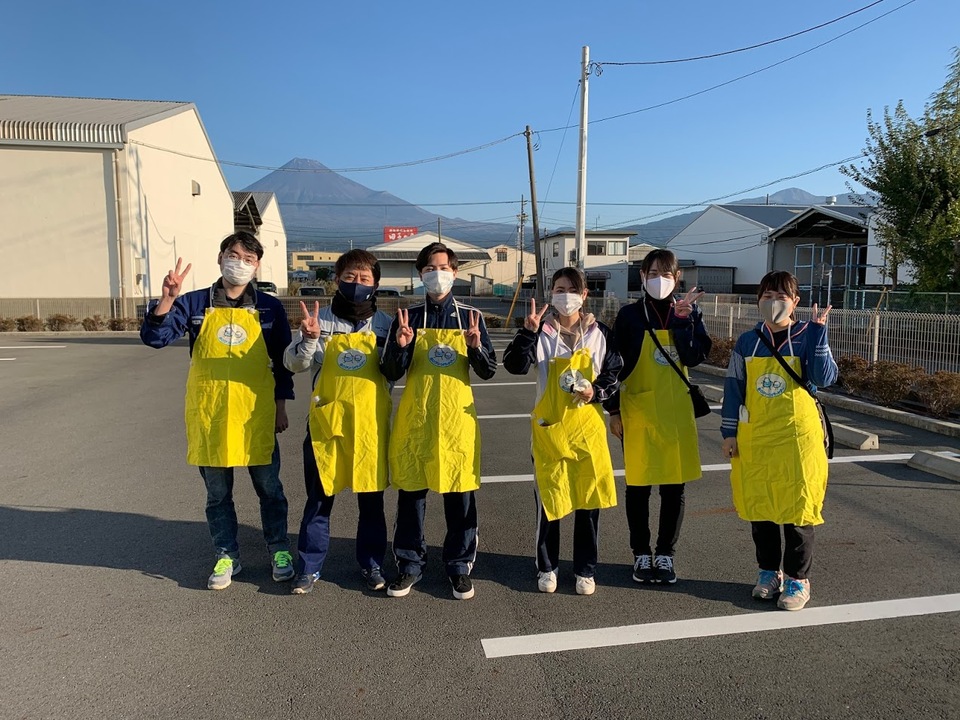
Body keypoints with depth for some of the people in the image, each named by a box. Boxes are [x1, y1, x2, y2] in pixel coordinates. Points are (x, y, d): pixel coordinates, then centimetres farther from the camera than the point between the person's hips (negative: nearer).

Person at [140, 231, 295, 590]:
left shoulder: (270, 308, 0)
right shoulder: (195, 304, 1)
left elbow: (282, 363, 5)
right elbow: (154, 337, -8)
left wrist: (281, 408, 3)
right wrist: (166, 299, -24)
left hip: (256, 415, -1)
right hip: (209, 415, 1)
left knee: (269, 487, 10)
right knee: (217, 492, 12)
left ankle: (279, 549, 29)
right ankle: (227, 556, 29)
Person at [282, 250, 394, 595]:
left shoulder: (385, 323, 4)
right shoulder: (319, 318, 2)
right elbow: (294, 363, -3)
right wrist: (308, 338, -20)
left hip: (371, 420, 1)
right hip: (327, 418, 0)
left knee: (371, 496, 9)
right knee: (319, 496, 8)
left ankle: (371, 563, 26)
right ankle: (309, 567, 22)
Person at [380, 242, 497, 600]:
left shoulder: (470, 316, 4)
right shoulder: (408, 317, 4)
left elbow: (488, 372, 2)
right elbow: (391, 374, 2)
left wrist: (475, 347, -18)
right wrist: (400, 346, -17)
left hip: (457, 418, 0)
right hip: (415, 418, 1)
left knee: (460, 493, 5)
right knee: (411, 491, 7)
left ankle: (459, 565, 21)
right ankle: (410, 563, 23)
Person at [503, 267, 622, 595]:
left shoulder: (599, 332, 2)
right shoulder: (542, 332, -3)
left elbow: (614, 373, 8)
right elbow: (515, 365, -16)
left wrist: (597, 391, -12)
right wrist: (528, 331, -29)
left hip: (588, 425, 1)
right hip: (550, 427, -1)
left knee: (590, 498, 7)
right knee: (548, 498, 6)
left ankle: (585, 569, 25)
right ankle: (547, 567, 25)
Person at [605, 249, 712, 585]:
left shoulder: (689, 312, 4)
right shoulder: (630, 315, -2)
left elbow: (694, 357, -9)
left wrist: (683, 319, -17)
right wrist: (614, 410, -3)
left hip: (676, 412, 2)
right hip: (638, 412, -2)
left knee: (674, 486, 8)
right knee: (638, 485, 6)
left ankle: (666, 553, 24)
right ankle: (641, 554, 23)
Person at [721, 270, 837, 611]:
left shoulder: (807, 337, -2)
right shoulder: (747, 342, 4)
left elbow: (824, 378, -15)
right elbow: (734, 388, 6)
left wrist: (818, 332, -18)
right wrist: (729, 432, 4)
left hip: (797, 436, -3)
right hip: (755, 438, 3)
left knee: (798, 506, 2)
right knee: (759, 506, 10)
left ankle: (798, 579, 18)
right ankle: (769, 572, 27)